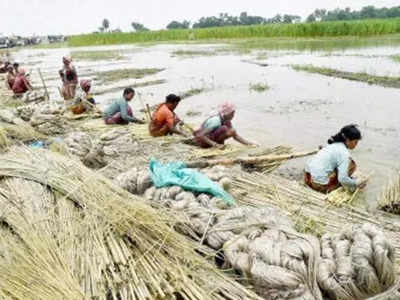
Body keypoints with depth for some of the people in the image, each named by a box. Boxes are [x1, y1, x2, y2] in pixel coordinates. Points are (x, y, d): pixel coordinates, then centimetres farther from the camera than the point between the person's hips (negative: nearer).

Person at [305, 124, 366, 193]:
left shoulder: (335, 144, 11)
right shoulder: (344, 153, -14)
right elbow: (343, 179, -21)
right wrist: (356, 183, -3)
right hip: (320, 185, -9)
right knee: (351, 164, -1)